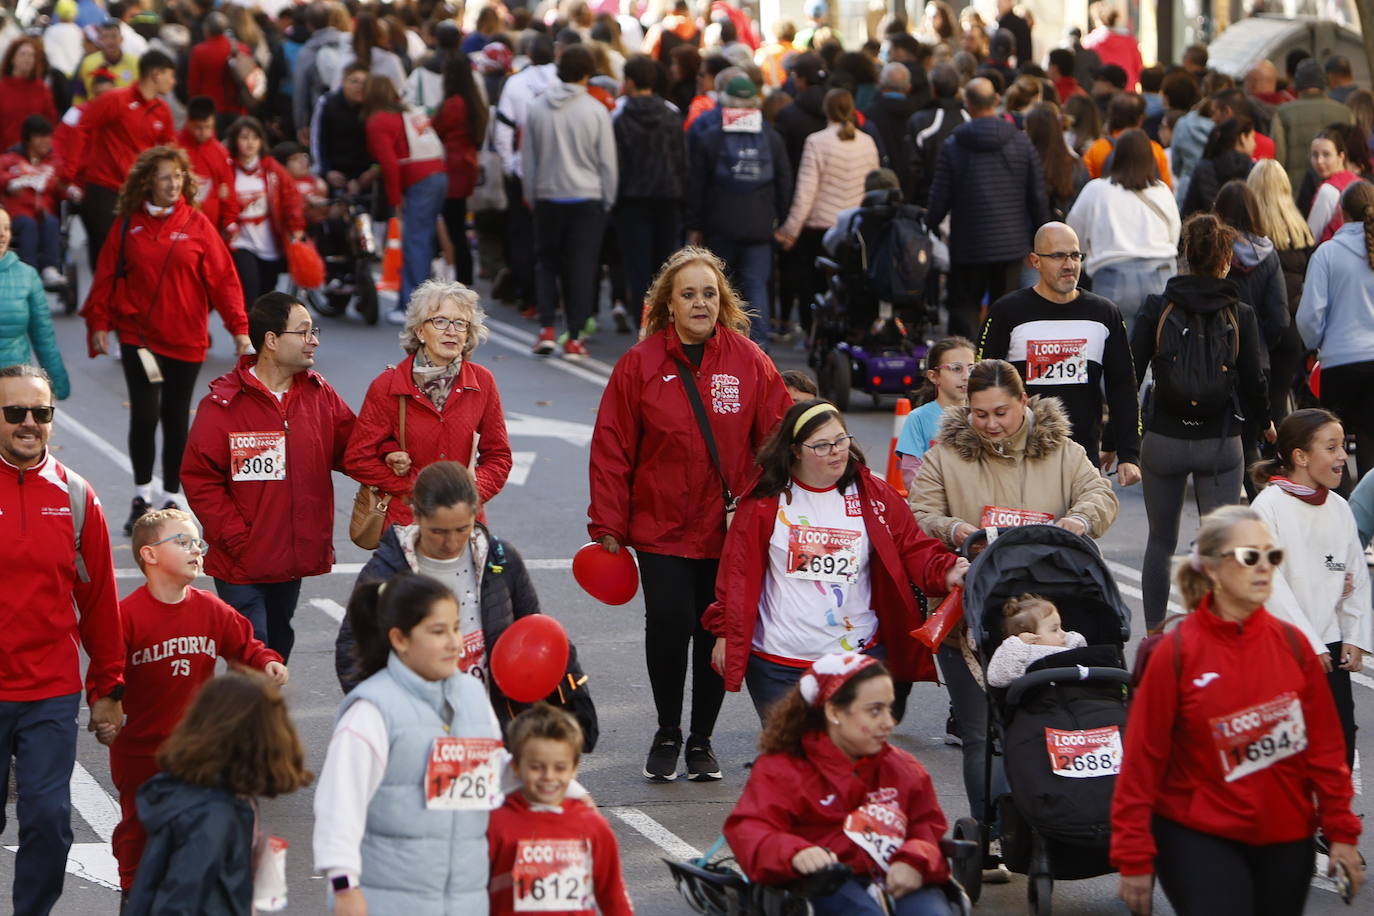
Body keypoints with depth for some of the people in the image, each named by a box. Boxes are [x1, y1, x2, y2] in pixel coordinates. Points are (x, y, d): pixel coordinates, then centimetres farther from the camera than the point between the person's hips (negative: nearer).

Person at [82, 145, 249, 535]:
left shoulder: (197, 224, -1)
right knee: (144, 415, -7)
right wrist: (99, 322, -2)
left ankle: (172, 499, 20)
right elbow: (107, 275, 3)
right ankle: (141, 497, 11)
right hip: (139, 336, 0)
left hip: (186, 339, 0)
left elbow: (222, 278, -4)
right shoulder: (129, 225, 0)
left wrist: (239, 327, -10)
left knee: (176, 418, 8)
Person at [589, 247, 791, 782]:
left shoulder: (748, 362, 1)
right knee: (668, 624, -7)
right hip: (661, 527, -1)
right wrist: (608, 526, -3)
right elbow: (611, 450, -1)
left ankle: (702, 740, 23)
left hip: (732, 530, 1)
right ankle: (667, 734, 16)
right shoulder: (641, 364, -2)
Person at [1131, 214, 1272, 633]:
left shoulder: (1156, 308, -5)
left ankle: (1154, 634, 17)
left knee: (1161, 539, 15)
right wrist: (1266, 423, 18)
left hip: (1163, 439, 1)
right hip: (1221, 442, -1)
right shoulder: (1240, 314, -5)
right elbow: (1254, 379, -1)